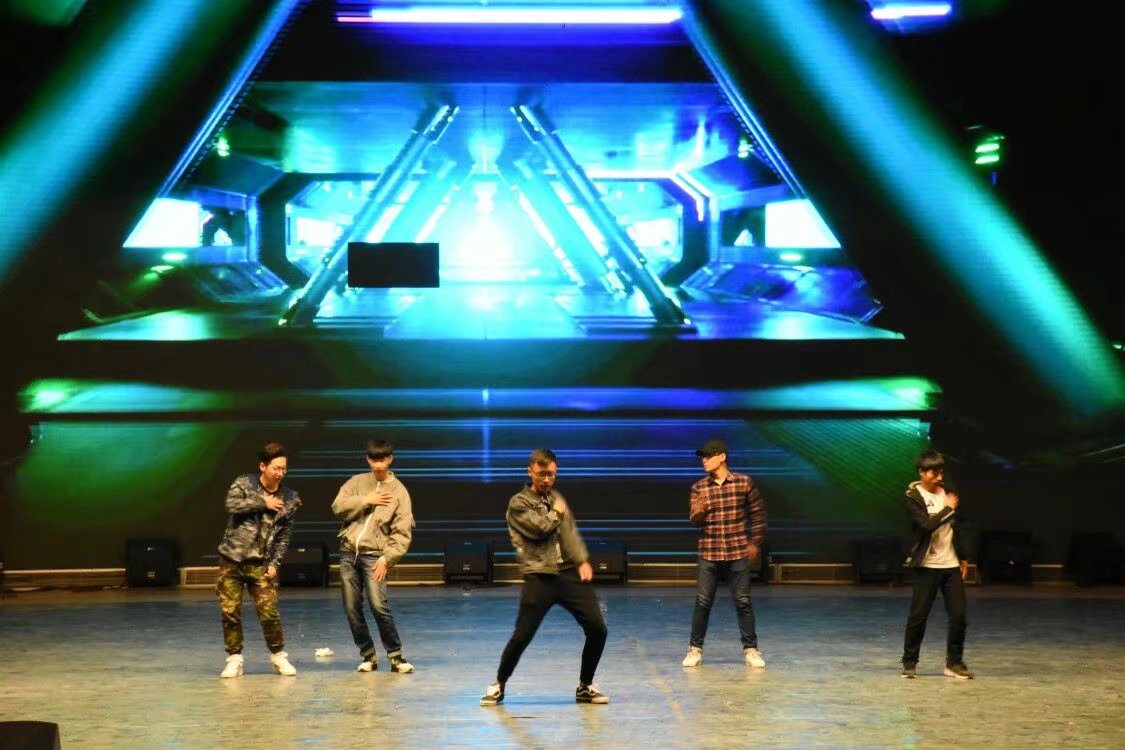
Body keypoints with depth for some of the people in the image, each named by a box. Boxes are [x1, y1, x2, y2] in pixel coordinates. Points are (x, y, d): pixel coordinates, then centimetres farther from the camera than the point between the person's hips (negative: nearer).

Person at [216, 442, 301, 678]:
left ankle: (278, 656, 11)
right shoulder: (243, 483, -1)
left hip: (260, 564, 0)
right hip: (232, 560, 0)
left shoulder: (289, 499, 4)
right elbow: (232, 505, -21)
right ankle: (234, 659, 13)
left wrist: (274, 563, -6)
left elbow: (284, 536, 4)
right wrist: (263, 502, -15)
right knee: (230, 612, 0)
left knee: (269, 612, -7)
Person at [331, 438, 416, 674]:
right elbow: (338, 507, 0)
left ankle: (395, 655, -4)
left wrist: (387, 559, -12)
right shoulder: (357, 482, 11)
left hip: (374, 555, -3)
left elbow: (402, 532, -3)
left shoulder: (398, 491, 2)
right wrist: (366, 500, -8)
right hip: (348, 552, 4)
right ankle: (368, 655, 16)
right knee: (352, 608, 3)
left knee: (379, 605, -16)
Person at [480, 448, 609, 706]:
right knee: (522, 636, -7)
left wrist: (583, 561, 0)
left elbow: (571, 532, 15)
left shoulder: (556, 497, 19)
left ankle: (585, 687, 16)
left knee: (597, 629, -3)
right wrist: (556, 513, 4)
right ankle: (499, 685, 17)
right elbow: (540, 528, -13)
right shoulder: (518, 503, 0)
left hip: (570, 573, 5)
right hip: (540, 578, -5)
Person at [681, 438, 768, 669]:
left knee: (743, 602, 3)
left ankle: (751, 649, 13)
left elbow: (757, 513, 7)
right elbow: (694, 520, -4)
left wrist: (755, 542, 7)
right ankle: (695, 648, 13)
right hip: (709, 554, 1)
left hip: (738, 553, -1)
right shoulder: (698, 488, 1)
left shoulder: (744, 482, -3)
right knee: (702, 602, 3)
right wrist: (698, 513, -27)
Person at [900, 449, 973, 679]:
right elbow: (927, 525, -23)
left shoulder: (947, 492, 10)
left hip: (951, 564, 5)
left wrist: (963, 557, 18)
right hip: (927, 565, -5)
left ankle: (954, 662, 12)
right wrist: (948, 509, -14)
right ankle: (909, 662, 12)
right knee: (918, 615, 0)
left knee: (958, 614, 1)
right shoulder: (912, 498, -9)